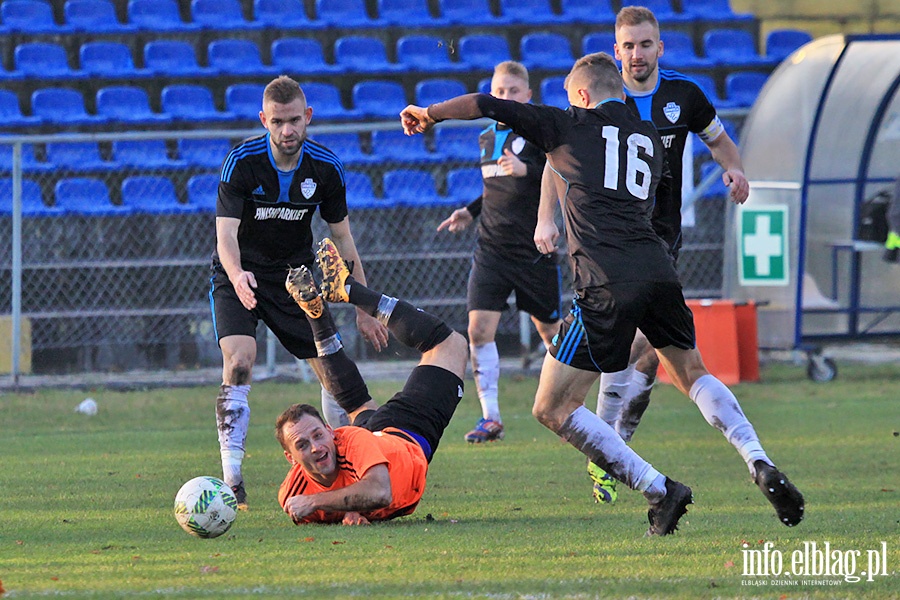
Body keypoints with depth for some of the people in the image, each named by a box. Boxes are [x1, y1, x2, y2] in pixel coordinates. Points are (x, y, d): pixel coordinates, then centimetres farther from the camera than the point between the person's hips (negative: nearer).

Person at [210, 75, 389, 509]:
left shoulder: (326, 168, -10)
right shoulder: (241, 162, -21)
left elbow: (342, 236, 1)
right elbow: (226, 233, -27)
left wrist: (364, 307, 0)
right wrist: (237, 276, -49)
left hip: (294, 275, 4)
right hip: (241, 276, -4)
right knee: (239, 362, -25)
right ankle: (231, 478, -25)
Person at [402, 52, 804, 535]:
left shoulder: (570, 126, 10)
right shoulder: (649, 138, 24)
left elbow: (487, 105, 9)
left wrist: (429, 114, 27)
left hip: (606, 282, -6)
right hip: (658, 268, 6)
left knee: (552, 409, 1)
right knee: (692, 374, 29)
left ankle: (659, 491, -7)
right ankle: (761, 465, 8)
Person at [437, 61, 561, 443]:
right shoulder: (487, 138, 12)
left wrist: (526, 170, -29)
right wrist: (470, 211, 14)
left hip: (534, 249, -5)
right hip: (491, 246, 5)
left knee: (550, 329, 7)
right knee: (479, 328, -10)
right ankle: (490, 417, -7)